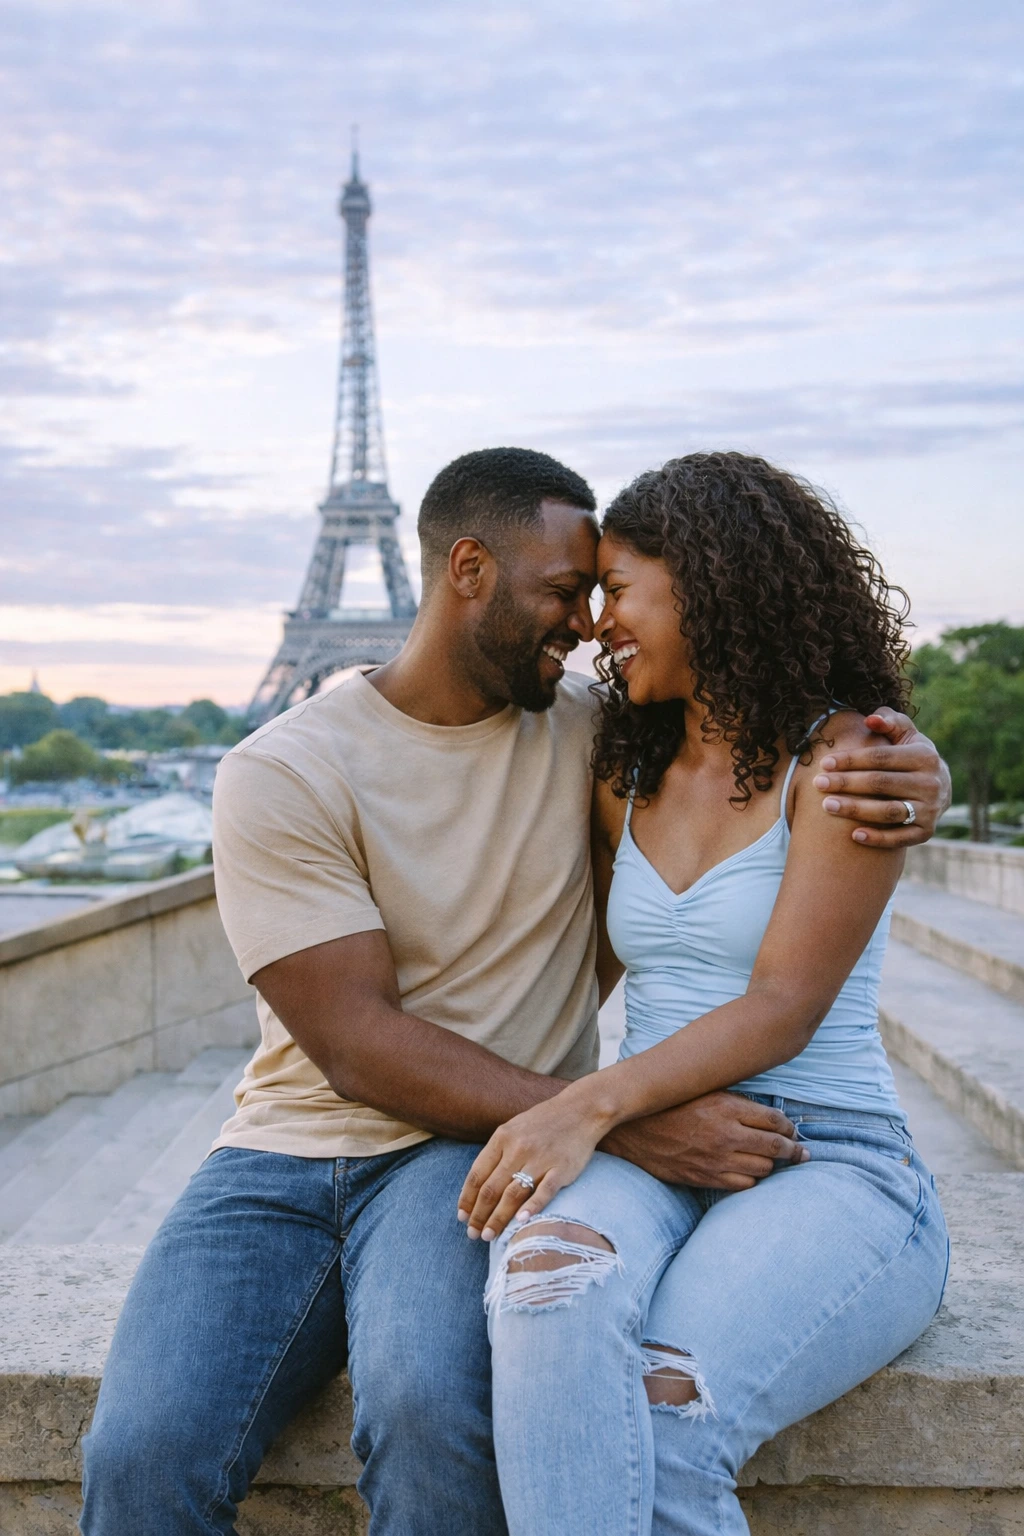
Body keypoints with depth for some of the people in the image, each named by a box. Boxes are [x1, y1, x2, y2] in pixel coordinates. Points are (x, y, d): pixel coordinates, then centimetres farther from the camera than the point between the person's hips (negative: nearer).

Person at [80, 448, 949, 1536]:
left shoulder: (586, 732, 5)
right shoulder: (279, 774, -6)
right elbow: (358, 1047, -13)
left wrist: (910, 770, -11)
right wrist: (622, 1122, -21)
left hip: (477, 1157, 1)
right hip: (292, 1145, 0)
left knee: (429, 1406, -32)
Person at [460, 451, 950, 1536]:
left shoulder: (842, 756, -1)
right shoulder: (627, 776, 18)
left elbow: (782, 1009, -11)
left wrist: (594, 1102, -23)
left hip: (827, 1165, -4)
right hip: (648, 1156, 4)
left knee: (660, 1427, -33)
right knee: (549, 1280, -33)